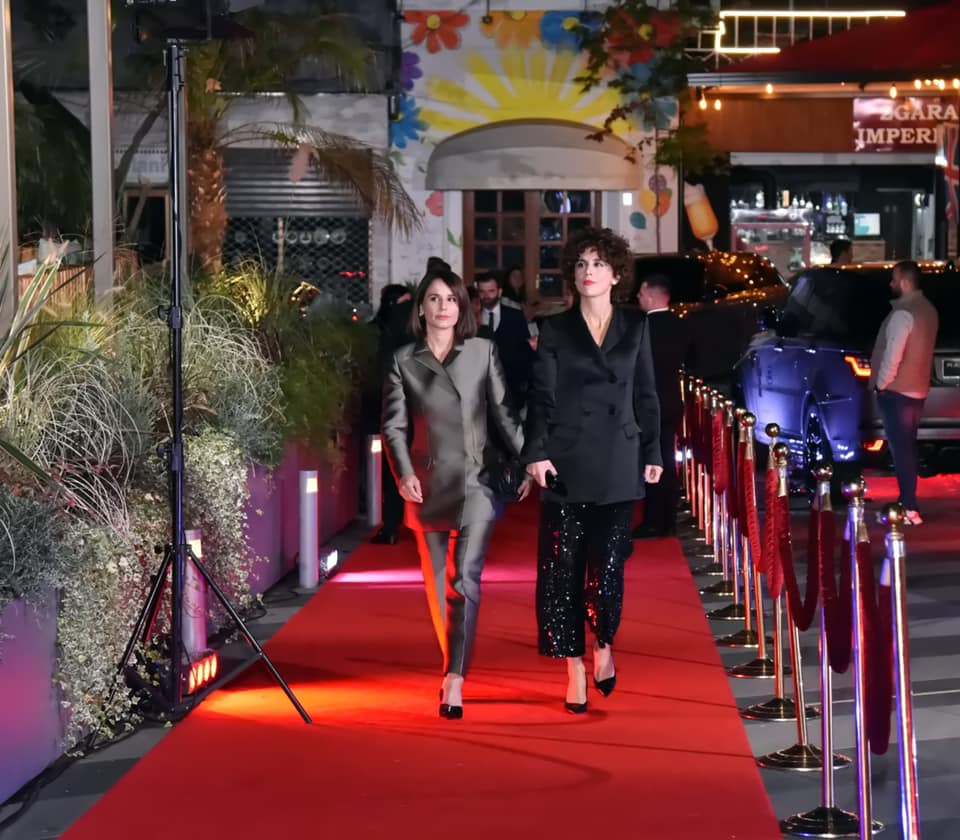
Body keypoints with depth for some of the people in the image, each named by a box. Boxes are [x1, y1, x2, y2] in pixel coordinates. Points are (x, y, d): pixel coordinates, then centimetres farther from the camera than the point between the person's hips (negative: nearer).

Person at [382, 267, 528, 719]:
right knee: (437, 583, 9)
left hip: (475, 483, -2)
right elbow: (394, 426, 2)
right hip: (428, 486, 2)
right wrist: (404, 473, -13)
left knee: (466, 578, -13)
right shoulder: (403, 361, 6)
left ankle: (455, 680, -15)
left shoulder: (483, 352, 4)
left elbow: (504, 413, 4)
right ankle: (452, 663, 25)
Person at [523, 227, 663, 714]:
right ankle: (574, 668, 11)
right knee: (562, 569, 0)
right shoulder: (555, 329, 5)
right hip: (567, 463, 0)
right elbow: (541, 396, 0)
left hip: (618, 465, 0)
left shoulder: (635, 328, 10)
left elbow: (646, 396, 12)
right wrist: (536, 452, -12)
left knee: (607, 568, -5)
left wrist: (653, 453, 7)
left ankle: (604, 644, 23)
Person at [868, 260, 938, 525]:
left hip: (896, 390, -9)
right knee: (907, 447, 15)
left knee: (901, 449, -8)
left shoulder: (903, 313, -20)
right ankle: (907, 501, 21)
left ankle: (909, 509, -10)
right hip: (917, 389, 9)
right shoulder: (928, 310, 10)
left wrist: (881, 383, -9)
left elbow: (893, 354, -23)